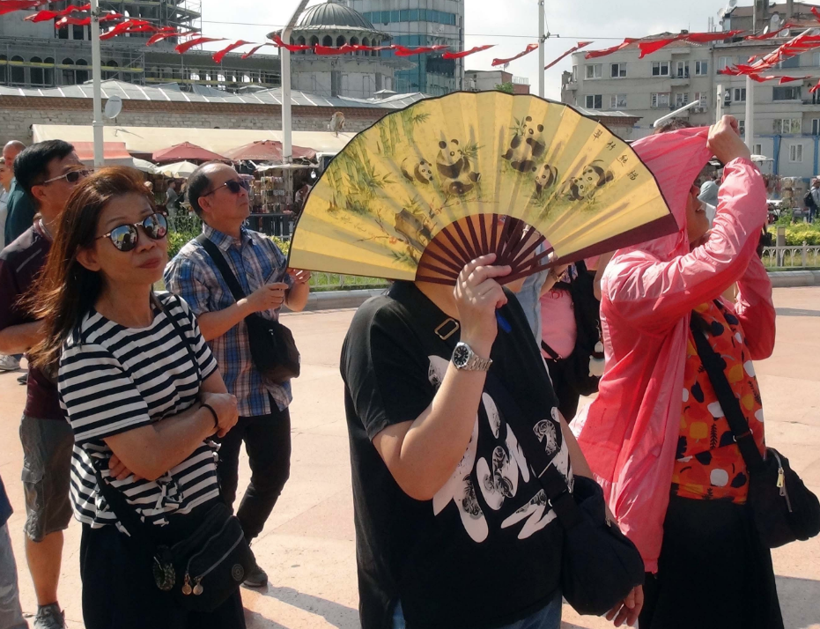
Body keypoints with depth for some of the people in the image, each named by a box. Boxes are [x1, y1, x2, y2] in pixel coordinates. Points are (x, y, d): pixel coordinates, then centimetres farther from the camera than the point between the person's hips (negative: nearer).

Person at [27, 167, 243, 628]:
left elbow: (224, 406, 0)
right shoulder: (86, 349, -21)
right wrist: (209, 412, -10)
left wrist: (160, 434, -18)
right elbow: (148, 459, -26)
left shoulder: (176, 312, 2)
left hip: (204, 520, 7)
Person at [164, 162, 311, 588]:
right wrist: (248, 304, -29)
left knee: (273, 474, 17)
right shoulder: (190, 263, -14)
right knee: (220, 489, 6)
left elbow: (295, 302, 13)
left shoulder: (264, 246, 5)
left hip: (269, 389, 7)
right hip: (222, 397, -6)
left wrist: (300, 282, -10)